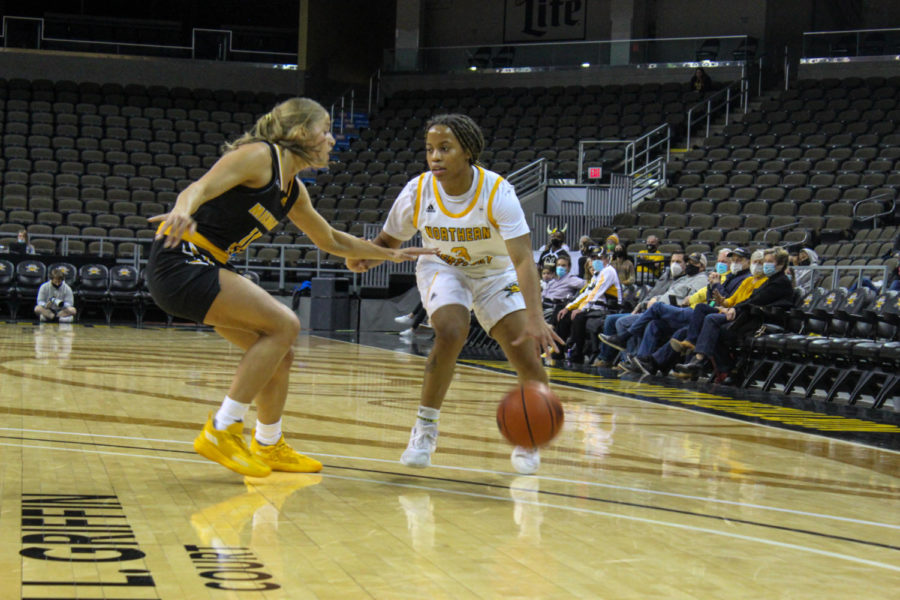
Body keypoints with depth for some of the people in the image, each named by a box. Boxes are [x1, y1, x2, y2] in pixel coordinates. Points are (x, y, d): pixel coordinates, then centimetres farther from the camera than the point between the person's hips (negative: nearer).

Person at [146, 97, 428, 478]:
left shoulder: (293, 190, 16)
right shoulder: (259, 156, -11)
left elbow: (332, 241, 31)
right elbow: (200, 188, -25)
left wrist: (390, 254, 35)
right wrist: (183, 211, -47)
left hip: (203, 270, 10)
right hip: (180, 260, -10)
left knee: (280, 355, 12)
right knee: (284, 324, -17)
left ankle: (269, 447, 31)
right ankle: (222, 432, -15)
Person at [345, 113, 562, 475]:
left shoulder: (497, 193, -29)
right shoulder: (417, 192, -21)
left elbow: (523, 258, -37)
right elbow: (388, 241, -4)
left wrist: (535, 318, -51)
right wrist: (364, 258, -29)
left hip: (496, 273, 0)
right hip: (443, 268, 0)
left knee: (527, 353, -13)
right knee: (452, 331, -30)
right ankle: (425, 428, -11)